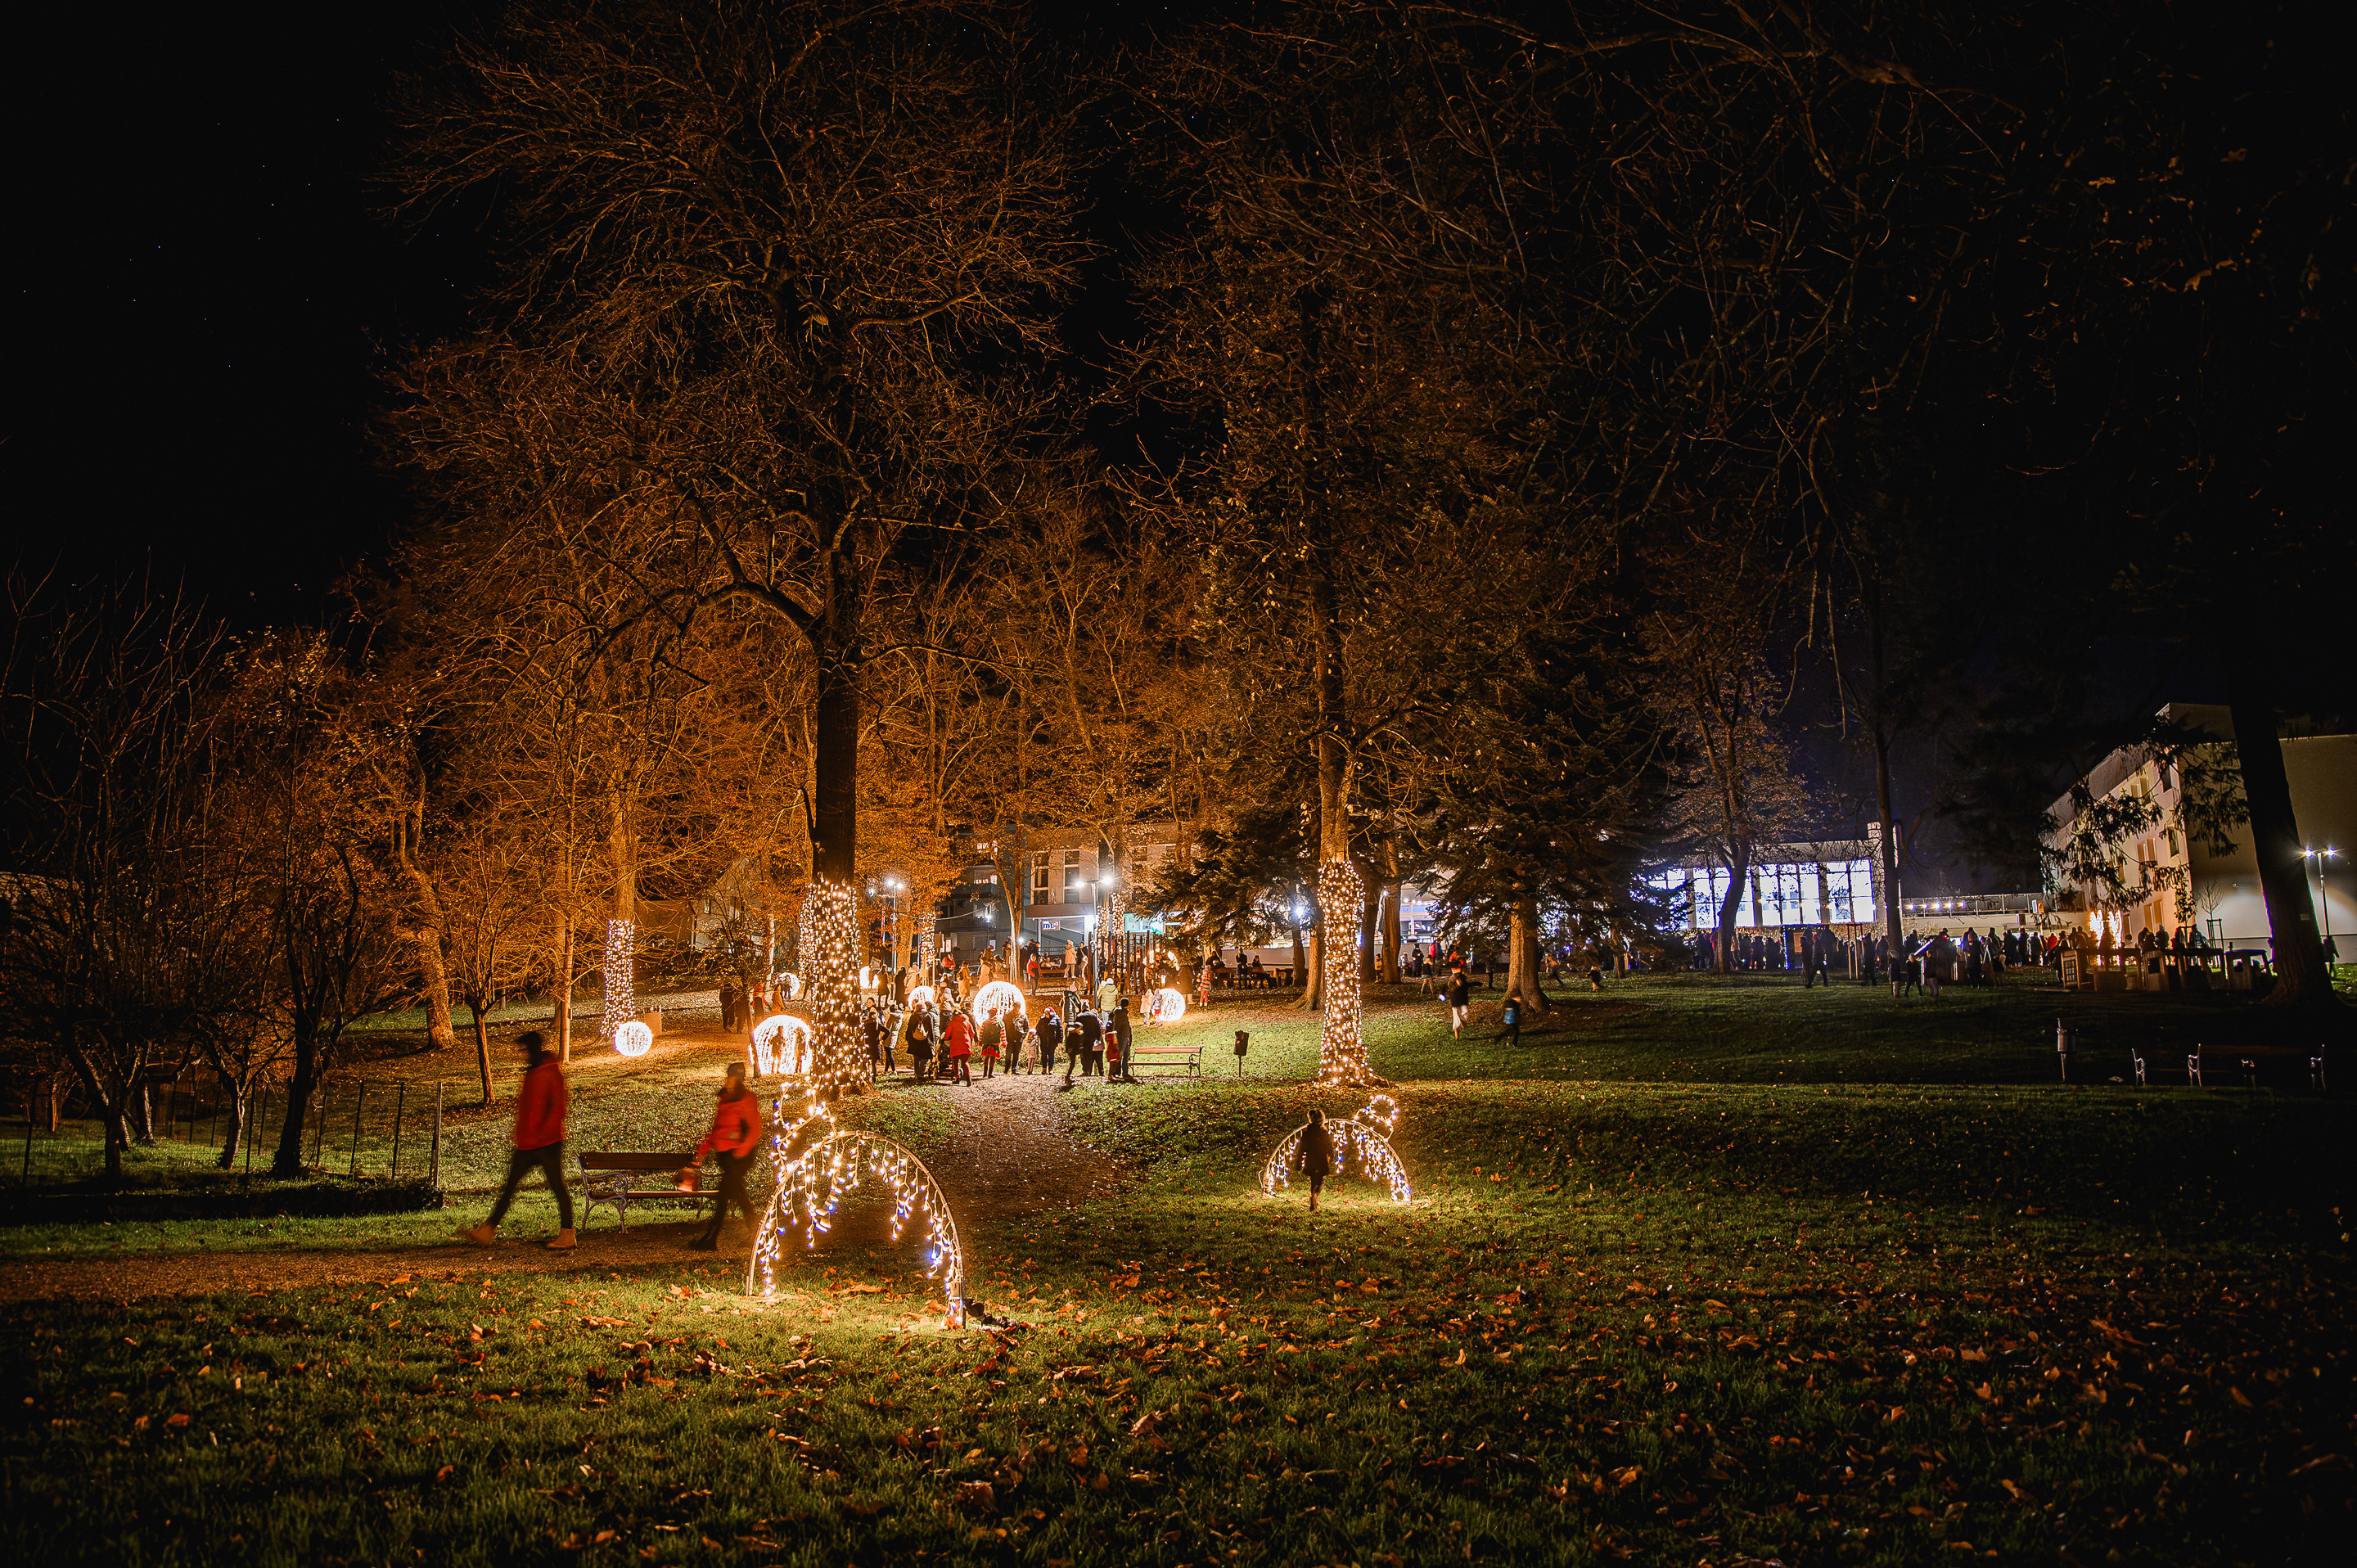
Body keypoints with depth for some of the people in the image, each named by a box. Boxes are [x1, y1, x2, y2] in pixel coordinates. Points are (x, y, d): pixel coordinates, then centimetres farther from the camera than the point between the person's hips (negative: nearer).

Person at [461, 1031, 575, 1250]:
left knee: (557, 1186, -1)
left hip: (547, 1144, -8)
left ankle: (567, 1235, 6)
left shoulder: (553, 1073, -11)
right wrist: (521, 1137, 20)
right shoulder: (531, 1073, 15)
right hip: (526, 1145, 8)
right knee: (509, 1187, 7)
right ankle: (487, 1231, 10)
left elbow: (558, 1109, -17)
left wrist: (542, 1134, -24)